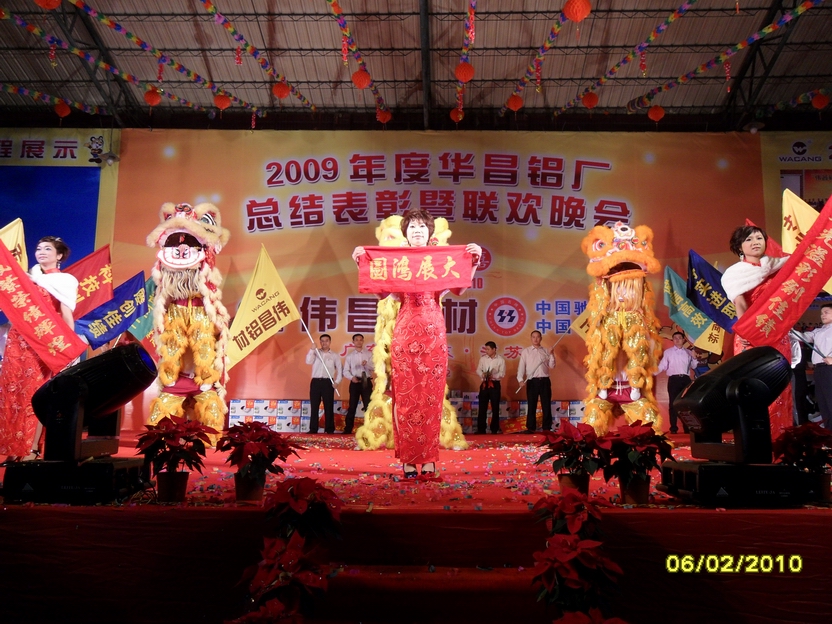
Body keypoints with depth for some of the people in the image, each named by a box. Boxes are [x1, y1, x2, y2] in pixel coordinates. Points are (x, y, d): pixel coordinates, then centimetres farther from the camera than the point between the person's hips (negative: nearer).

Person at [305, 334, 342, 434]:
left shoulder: (334, 356, 10)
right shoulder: (315, 353, 11)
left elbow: (339, 369, 9)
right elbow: (308, 361, -6)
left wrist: (337, 381, -1)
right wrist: (312, 349, -12)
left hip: (328, 382, -1)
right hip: (315, 382, 1)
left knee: (328, 406, 1)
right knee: (314, 406, 2)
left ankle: (329, 429, 7)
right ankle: (313, 429, 7)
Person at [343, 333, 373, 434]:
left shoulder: (369, 354, 6)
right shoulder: (349, 355, 8)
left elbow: (374, 367, -5)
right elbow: (345, 371, 5)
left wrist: (367, 364, -25)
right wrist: (352, 377, -14)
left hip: (366, 381, 0)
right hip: (355, 382, 1)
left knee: (368, 406, 1)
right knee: (352, 406, 5)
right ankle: (348, 429, 11)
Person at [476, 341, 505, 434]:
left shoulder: (500, 359, -2)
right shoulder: (483, 358, 4)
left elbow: (502, 373, -6)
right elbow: (478, 370, 5)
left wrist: (493, 376, -22)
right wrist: (482, 374, -16)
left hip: (495, 384, -1)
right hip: (484, 384, 2)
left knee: (495, 407, 6)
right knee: (482, 407, 2)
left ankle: (495, 429, 17)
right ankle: (481, 429, 8)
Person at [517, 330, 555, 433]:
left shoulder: (546, 351, 11)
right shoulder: (525, 351, 6)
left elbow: (551, 366, 8)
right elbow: (521, 366, 0)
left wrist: (552, 355, -6)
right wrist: (520, 379, -14)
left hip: (545, 381, 2)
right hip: (532, 381, -2)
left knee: (546, 405, 4)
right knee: (532, 405, 2)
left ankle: (547, 428, 10)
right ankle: (531, 428, 8)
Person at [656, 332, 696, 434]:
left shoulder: (688, 352, 14)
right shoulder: (668, 352, 7)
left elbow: (693, 366, 16)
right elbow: (662, 366, 1)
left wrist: (694, 358, -2)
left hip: (685, 379, 2)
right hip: (673, 379, -2)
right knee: (673, 403, -2)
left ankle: (687, 427, 10)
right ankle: (673, 428, 1)